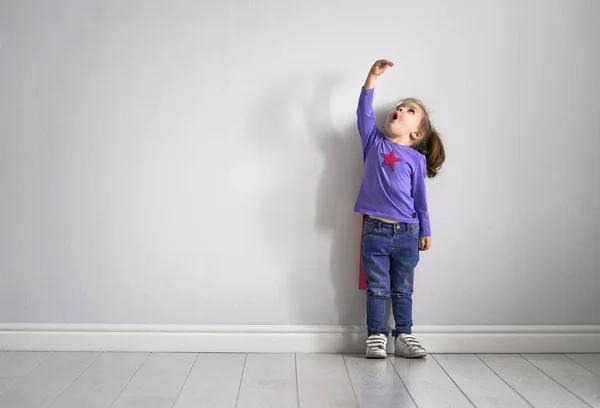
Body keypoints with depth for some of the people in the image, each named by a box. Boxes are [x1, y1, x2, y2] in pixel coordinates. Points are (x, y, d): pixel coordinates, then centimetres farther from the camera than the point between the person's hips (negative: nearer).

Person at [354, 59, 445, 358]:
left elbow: (420, 196, 8)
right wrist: (372, 78, -8)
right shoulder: (374, 143, 8)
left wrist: (425, 230, 11)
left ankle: (404, 336, 22)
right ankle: (376, 336, 15)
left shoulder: (417, 159, 5)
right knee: (377, 288, 4)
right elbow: (364, 113, -3)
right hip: (376, 229, -1)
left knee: (403, 289, 11)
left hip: (408, 233, 1)